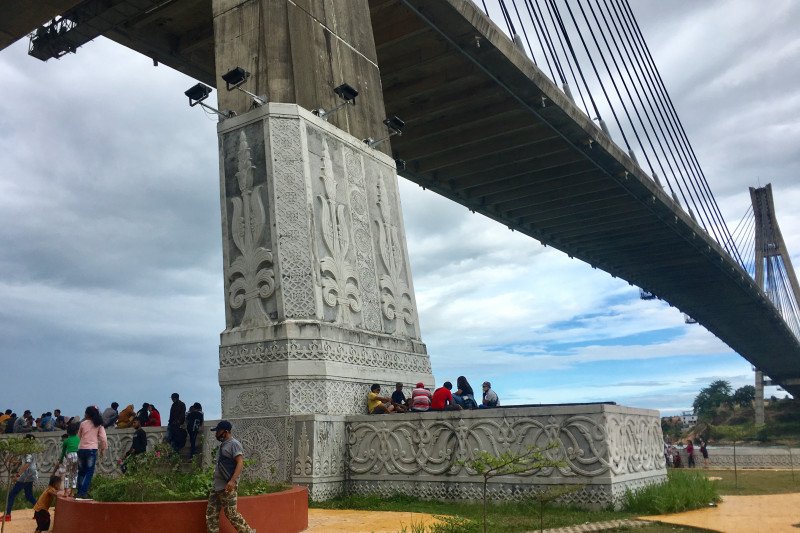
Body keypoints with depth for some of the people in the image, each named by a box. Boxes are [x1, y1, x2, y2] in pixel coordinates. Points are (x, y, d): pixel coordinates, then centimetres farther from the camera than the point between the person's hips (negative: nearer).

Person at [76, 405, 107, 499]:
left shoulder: (83, 423, 4)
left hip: (81, 449, 2)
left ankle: (79, 492, 14)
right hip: (92, 449, -2)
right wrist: (102, 450, 8)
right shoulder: (99, 425, 1)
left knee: (81, 472, 14)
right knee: (89, 472, 0)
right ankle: (83, 492, -10)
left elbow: (79, 436, 19)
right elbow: (103, 439, -4)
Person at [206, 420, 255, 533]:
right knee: (211, 514, 6)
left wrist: (232, 480, -30)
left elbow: (240, 463, -19)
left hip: (227, 487, -9)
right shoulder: (223, 445, 18)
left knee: (231, 514, -5)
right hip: (216, 487, 9)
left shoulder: (234, 444, -10)